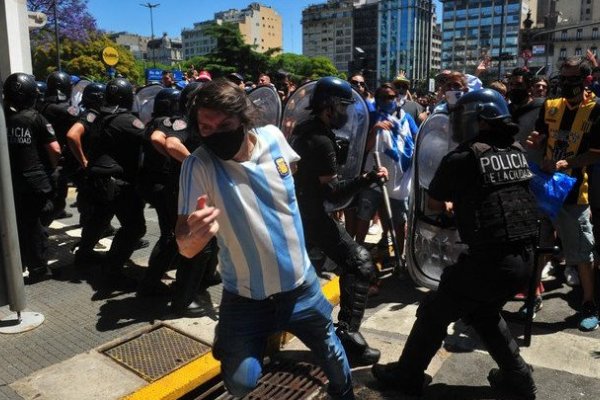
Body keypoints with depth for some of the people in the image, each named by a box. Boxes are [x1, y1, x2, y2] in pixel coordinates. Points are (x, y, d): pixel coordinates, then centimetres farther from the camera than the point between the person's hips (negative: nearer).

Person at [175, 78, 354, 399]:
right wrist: (196, 234, -45)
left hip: (301, 285, 3)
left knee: (333, 357, 18)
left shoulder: (273, 137, -12)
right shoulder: (198, 166, -21)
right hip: (245, 297, -2)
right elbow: (185, 248, -23)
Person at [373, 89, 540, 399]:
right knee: (484, 312, 30)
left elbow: (433, 204, 3)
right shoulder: (517, 152, 7)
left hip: (489, 260, -7)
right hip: (524, 257, 7)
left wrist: (451, 202, 23)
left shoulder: (463, 157, -12)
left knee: (434, 313, 11)